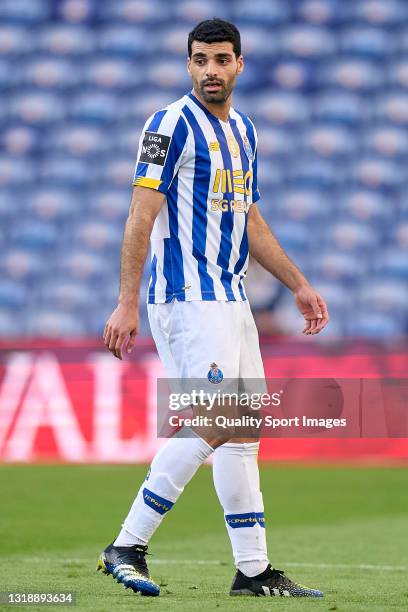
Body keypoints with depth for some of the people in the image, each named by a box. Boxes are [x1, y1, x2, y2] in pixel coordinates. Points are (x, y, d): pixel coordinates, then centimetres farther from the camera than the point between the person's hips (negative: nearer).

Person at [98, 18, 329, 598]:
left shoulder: (243, 130, 17)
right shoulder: (172, 124, -8)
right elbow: (142, 215, -13)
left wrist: (299, 285, 23)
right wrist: (127, 303, -19)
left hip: (230, 299, 8)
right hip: (186, 296, -8)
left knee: (243, 430, 6)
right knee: (213, 425, -16)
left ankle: (254, 571, 9)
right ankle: (127, 547, -10)